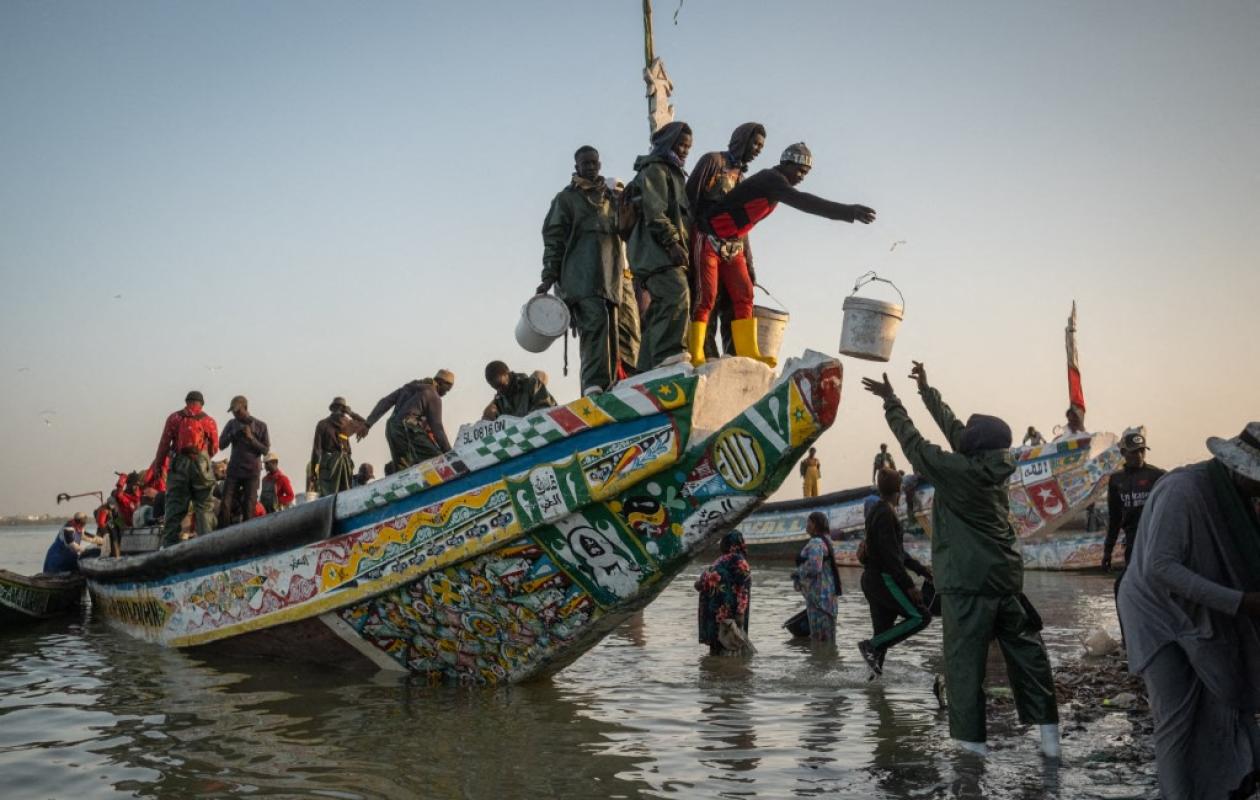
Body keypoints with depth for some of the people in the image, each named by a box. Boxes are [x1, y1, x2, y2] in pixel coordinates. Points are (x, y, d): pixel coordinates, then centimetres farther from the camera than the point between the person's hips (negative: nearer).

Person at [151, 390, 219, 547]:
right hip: (201, 464, -1)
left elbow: (164, 444, 2)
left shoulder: (174, 418, 7)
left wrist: (158, 465, 8)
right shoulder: (209, 420, 6)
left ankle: (169, 543, 3)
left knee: (174, 505, 5)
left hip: (178, 463, 1)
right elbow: (214, 448, 6)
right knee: (204, 505, 3)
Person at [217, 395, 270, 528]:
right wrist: (234, 433, -11)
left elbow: (265, 450, -2)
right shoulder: (232, 424, 8)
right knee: (225, 507, -6)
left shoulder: (260, 426, 1)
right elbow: (221, 445, 4)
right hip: (234, 471, 2)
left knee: (248, 509, -4)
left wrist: (251, 438, -15)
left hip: (252, 472, -2)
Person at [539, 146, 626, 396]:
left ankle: (607, 384, 4)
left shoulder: (611, 197, 26)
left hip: (611, 275, 6)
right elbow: (553, 238, 4)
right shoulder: (567, 198, 11)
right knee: (595, 321, -23)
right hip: (581, 275, -6)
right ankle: (595, 383, -32)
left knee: (609, 327, 2)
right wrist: (549, 276, -6)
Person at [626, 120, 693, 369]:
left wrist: (682, 245, 24)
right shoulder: (654, 169, 0)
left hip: (669, 252, 10)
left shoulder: (674, 173, 31)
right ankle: (669, 355, -37)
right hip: (655, 249, -10)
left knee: (659, 312, 5)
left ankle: (647, 369, 6)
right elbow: (654, 213, -13)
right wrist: (672, 242, -21)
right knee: (677, 295, -27)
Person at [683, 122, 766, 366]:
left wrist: (749, 263, 21)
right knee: (705, 298, -14)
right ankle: (698, 356, -15)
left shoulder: (741, 179, 27)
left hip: (733, 248, 7)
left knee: (743, 295, -7)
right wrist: (687, 235, -14)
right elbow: (690, 198, -4)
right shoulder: (713, 160, 6)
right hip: (707, 241, -7)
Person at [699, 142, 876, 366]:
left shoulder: (775, 184, 14)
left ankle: (748, 353, 0)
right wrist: (848, 211, -37)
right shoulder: (771, 179, -17)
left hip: (726, 244, 10)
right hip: (710, 237, -10)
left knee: (743, 294, 3)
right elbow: (802, 201, -31)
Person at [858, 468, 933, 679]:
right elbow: (890, 555, -20)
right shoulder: (885, 514, -14)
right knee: (920, 617, -7)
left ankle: (874, 673, 8)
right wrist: (909, 585, -19)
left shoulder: (877, 512, 16)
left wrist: (921, 569, 26)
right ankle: (871, 646, -11)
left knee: (884, 632, 10)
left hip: (872, 579, 10)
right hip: (884, 579, -10)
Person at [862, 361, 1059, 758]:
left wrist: (891, 400, 7)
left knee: (965, 662, 0)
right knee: (1027, 655, 13)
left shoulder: (957, 471, -14)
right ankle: (1048, 731, 14)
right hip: (1006, 581, 7)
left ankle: (972, 740, 3)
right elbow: (953, 427, 17)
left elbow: (914, 443, -4)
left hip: (967, 584, -7)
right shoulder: (993, 467, 5)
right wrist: (926, 390, 27)